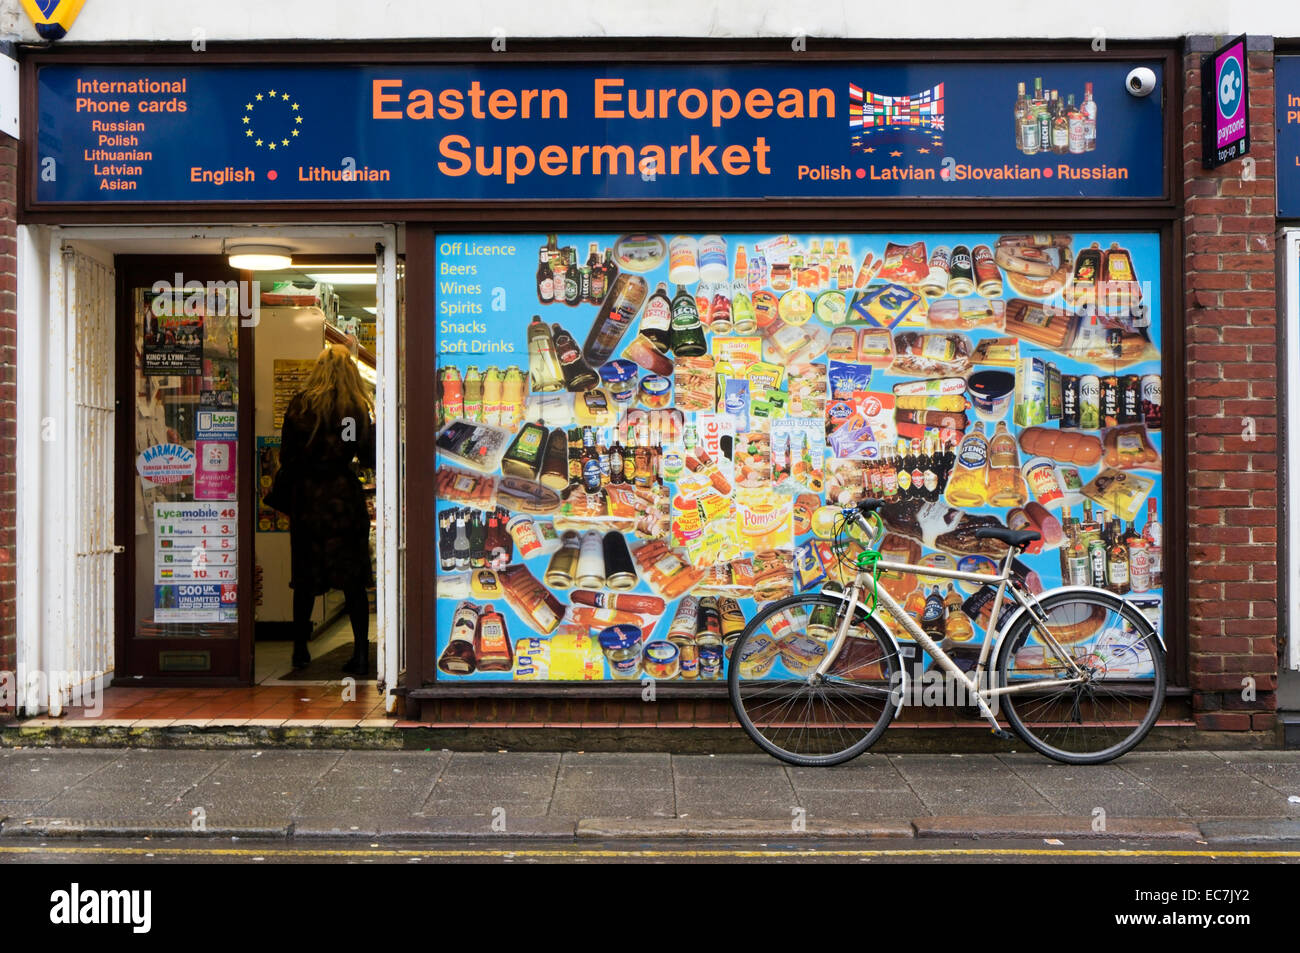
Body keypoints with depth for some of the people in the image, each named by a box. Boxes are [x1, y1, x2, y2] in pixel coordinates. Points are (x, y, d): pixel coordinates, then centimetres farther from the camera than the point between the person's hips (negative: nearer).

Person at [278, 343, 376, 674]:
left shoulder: (301, 404, -3)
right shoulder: (360, 407, -4)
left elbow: (287, 455, -1)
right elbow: (369, 457, 1)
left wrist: (289, 486, 13)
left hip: (306, 497, 1)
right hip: (345, 497, -1)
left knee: (306, 575, 11)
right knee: (353, 578, 4)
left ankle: (300, 650, 20)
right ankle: (361, 653, 3)